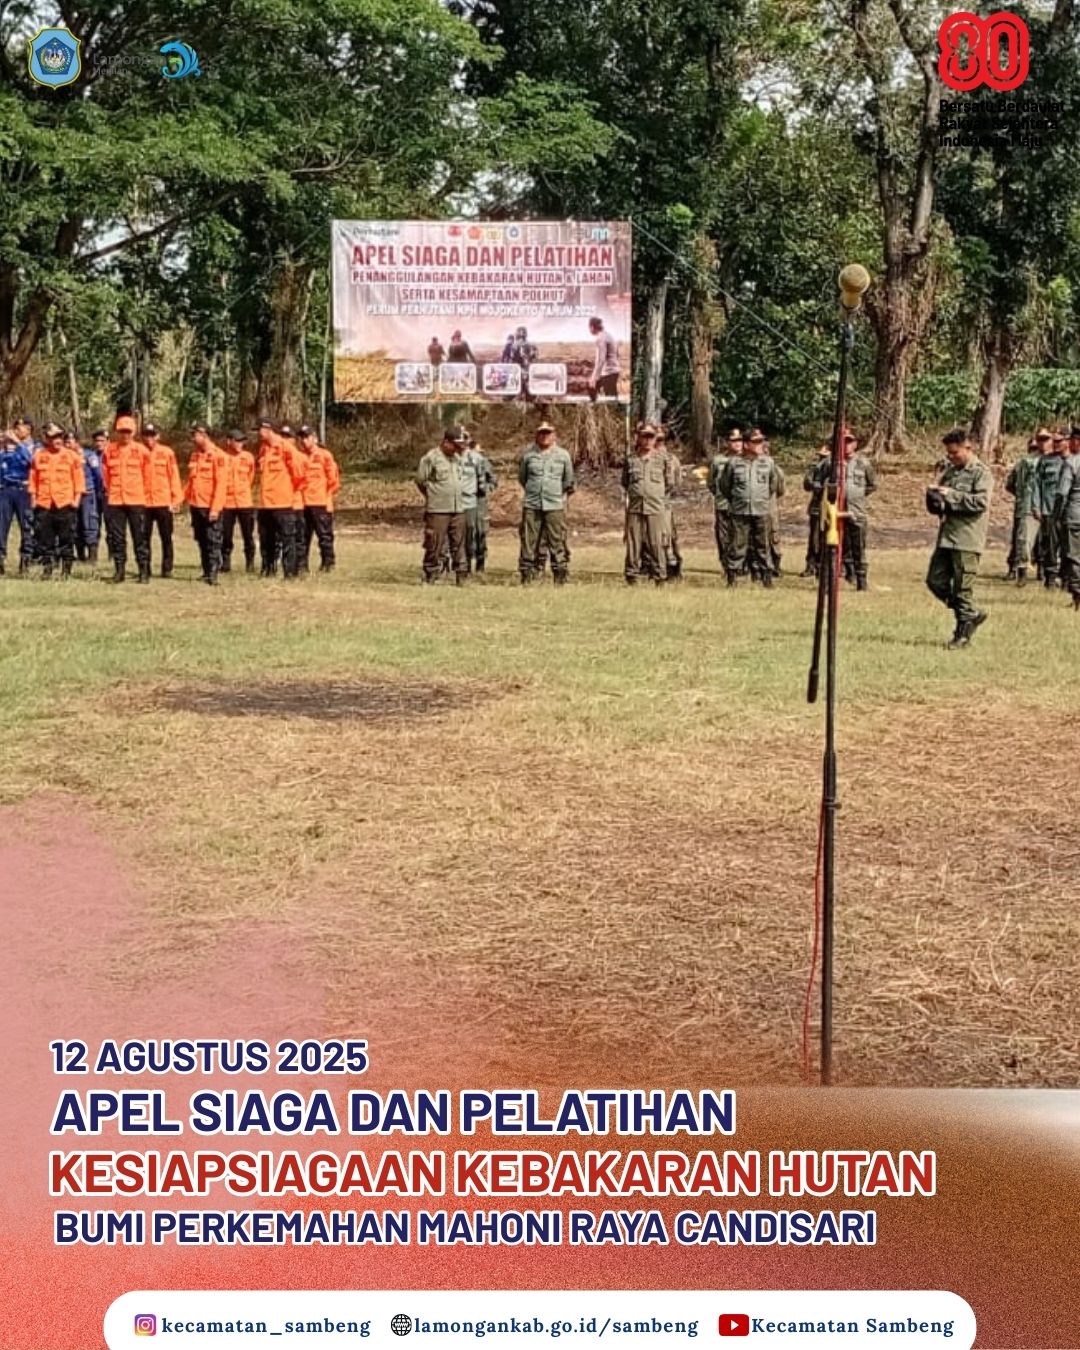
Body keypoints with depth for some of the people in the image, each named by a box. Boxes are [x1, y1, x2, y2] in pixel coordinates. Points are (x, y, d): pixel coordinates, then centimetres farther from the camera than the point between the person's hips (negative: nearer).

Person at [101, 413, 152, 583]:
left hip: (136, 501, -2)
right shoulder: (109, 451, 5)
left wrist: (144, 496, 6)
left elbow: (147, 476, 5)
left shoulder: (141, 451, 0)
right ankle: (119, 570, 13)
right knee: (116, 537, 5)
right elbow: (105, 475, 12)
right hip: (115, 501, 2)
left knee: (140, 537, -1)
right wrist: (110, 493, 10)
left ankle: (144, 571, 2)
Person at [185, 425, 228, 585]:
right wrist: (183, 498, 9)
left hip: (211, 507, -7)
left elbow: (221, 484, -14)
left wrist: (215, 508, -19)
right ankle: (206, 571, 17)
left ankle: (213, 574, -7)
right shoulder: (195, 455, 13)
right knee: (201, 541, 10)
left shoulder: (218, 456, -9)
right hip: (196, 506, 7)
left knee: (213, 541, -6)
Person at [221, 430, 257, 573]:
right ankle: (226, 563, 14)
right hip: (226, 502, -1)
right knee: (226, 535, 4)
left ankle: (250, 563, 10)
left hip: (245, 502, 1)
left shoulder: (248, 457, 1)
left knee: (248, 535, 2)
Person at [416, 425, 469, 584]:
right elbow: (420, 480, -3)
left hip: (458, 510, 6)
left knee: (459, 545, 8)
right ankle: (431, 577, 4)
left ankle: (462, 576, 12)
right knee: (435, 545, -3)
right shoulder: (431, 458, -7)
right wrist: (432, 495, 6)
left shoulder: (457, 458, 13)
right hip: (437, 510, -6)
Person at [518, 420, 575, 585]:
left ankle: (560, 579, 2)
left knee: (557, 543, -2)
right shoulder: (527, 454, 4)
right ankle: (526, 579, 9)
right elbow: (521, 477, 19)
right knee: (528, 543, 3)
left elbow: (569, 482, 16)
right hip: (532, 506, 1)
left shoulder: (563, 455, 4)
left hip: (555, 507, -1)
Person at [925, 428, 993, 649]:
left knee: (963, 587, -4)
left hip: (967, 540, -8)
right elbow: (935, 506, 23)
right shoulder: (950, 471, 17)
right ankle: (972, 614, 22)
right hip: (946, 537, 8)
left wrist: (950, 495, -18)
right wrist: (933, 495, -1)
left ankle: (964, 632, 7)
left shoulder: (981, 473, -6)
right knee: (935, 581, 8)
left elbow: (981, 502, -19)